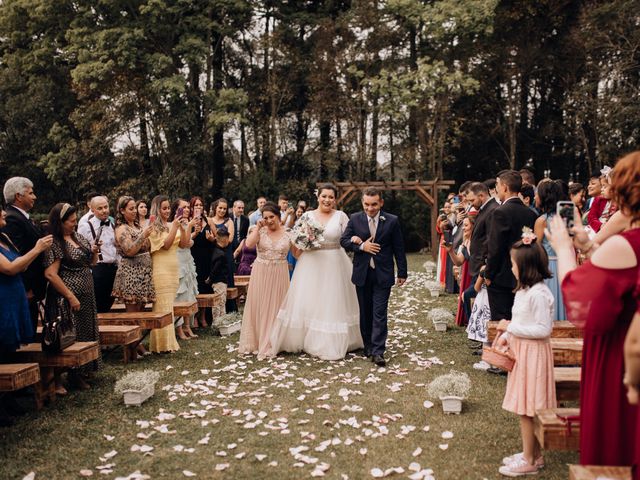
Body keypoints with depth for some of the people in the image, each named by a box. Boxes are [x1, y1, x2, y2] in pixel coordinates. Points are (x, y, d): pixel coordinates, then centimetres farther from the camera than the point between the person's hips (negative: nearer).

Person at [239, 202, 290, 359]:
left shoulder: (287, 233, 0)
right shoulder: (260, 231, -1)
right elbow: (249, 244, -18)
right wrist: (258, 227, -15)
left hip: (279, 274, 0)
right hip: (261, 273, 0)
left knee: (276, 307, 7)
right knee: (259, 307, 7)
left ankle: (274, 342, 19)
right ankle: (257, 341, 20)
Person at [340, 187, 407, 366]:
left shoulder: (392, 221, -2)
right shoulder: (355, 219, 2)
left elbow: (398, 248, 1)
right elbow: (344, 240, 2)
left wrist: (402, 273, 2)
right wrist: (361, 246, -15)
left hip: (383, 274, -2)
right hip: (362, 273, 2)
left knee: (380, 313, -5)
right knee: (365, 312, 13)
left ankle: (378, 351, -3)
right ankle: (368, 345, 26)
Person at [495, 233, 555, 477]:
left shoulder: (539, 294, -21)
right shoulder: (524, 290, 9)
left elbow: (544, 329, -21)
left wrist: (511, 328, -18)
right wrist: (506, 336, 4)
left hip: (533, 354, -9)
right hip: (521, 351, 9)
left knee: (526, 410, 0)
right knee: (527, 409, 16)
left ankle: (529, 461, 11)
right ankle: (533, 454, 28)